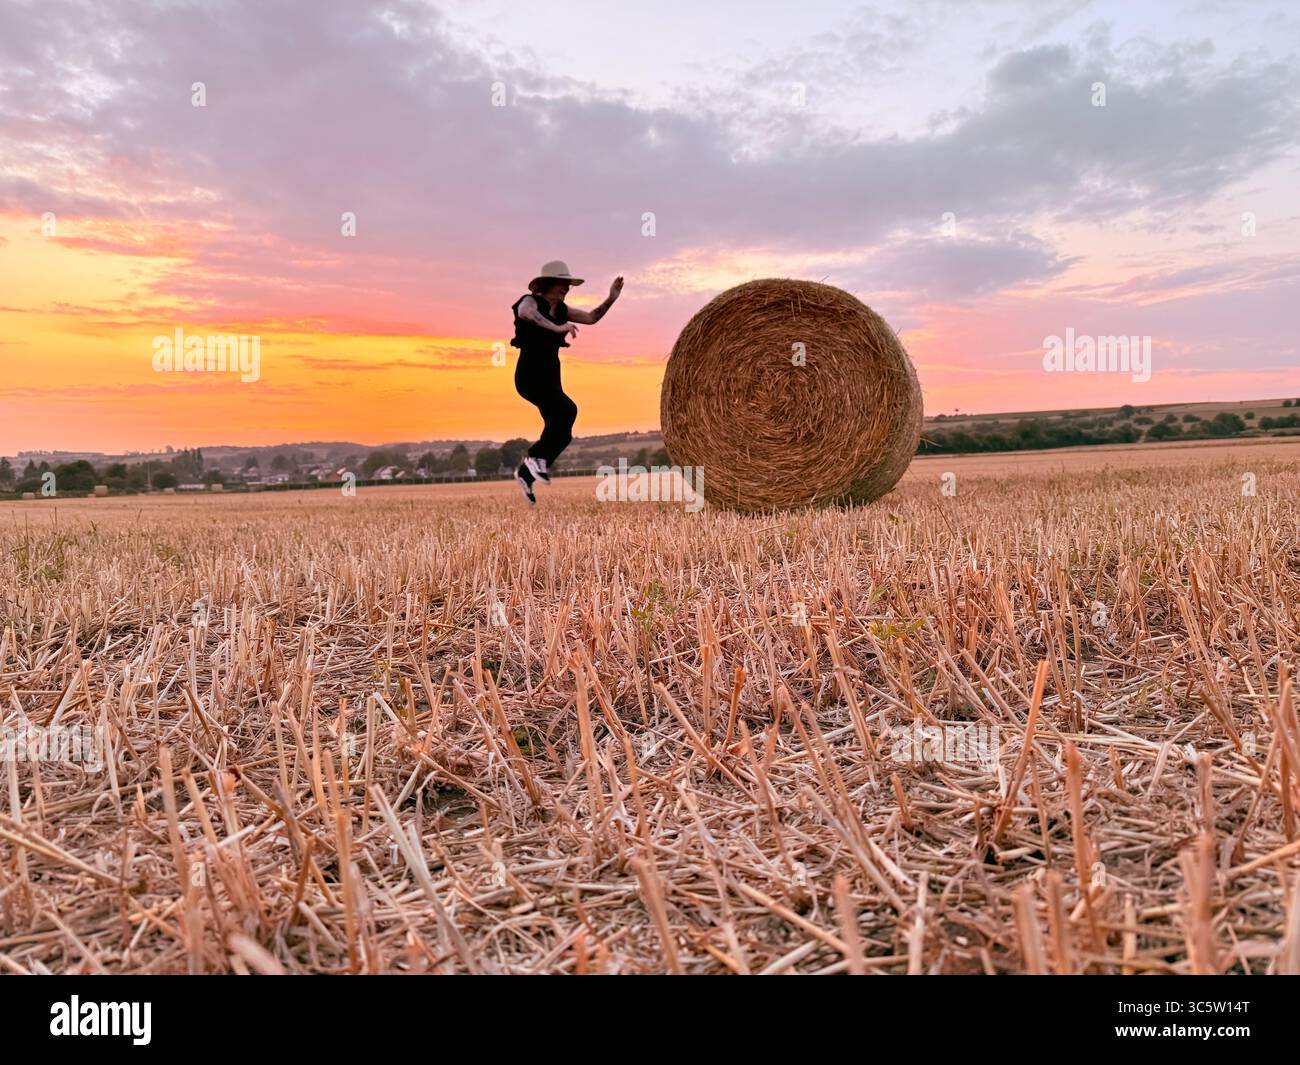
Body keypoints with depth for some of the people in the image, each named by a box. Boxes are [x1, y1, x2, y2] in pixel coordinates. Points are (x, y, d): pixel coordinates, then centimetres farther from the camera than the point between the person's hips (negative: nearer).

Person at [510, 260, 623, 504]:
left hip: (551, 377, 8)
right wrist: (557, 328, -44)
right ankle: (536, 457, -13)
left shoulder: (561, 309, 12)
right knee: (567, 410, -29)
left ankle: (525, 474, 24)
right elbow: (524, 311, -34)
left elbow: (591, 317, 8)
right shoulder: (531, 301, -9)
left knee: (562, 434, 6)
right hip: (530, 376, -8)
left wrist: (611, 299, -6)